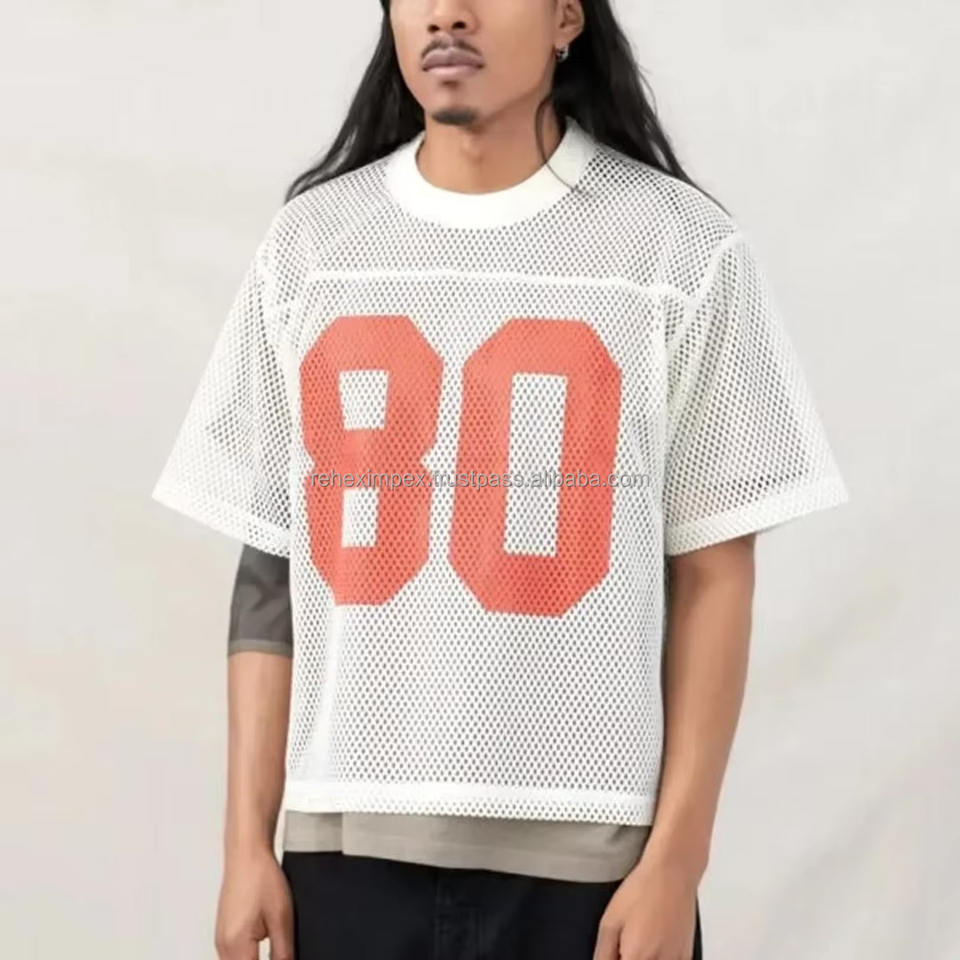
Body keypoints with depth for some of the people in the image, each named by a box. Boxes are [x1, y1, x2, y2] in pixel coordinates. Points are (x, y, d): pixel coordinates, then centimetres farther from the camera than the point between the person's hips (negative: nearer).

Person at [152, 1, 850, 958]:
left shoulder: (681, 250, -3)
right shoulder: (309, 244, 5)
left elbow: (712, 574, -2)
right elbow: (273, 567, 6)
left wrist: (676, 858, -5)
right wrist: (247, 843, 3)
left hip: (586, 850, -2)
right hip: (350, 843, 2)